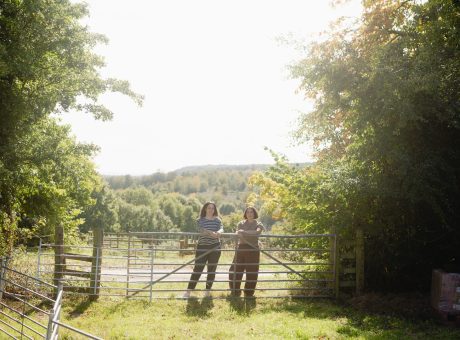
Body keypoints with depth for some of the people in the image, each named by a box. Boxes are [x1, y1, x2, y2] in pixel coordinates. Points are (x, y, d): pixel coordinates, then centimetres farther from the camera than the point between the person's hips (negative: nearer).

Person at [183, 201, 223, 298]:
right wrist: (211, 233, -37)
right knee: (197, 269, -5)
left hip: (215, 247, 2)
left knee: (212, 270, 5)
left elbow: (221, 228, -9)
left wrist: (219, 232, -35)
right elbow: (201, 230, -17)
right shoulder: (201, 220, 3)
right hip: (202, 247, -2)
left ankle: (207, 291, 17)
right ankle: (188, 291, -3)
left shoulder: (217, 220, 9)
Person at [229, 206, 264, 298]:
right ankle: (235, 292, 11)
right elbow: (237, 233, -4)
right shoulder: (241, 223, 12)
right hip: (241, 248, 1)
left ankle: (249, 293, 12)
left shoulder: (258, 224, 7)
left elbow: (257, 232, -16)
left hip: (253, 250, -1)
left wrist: (244, 232, -23)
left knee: (252, 273, 0)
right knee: (235, 270, -2)